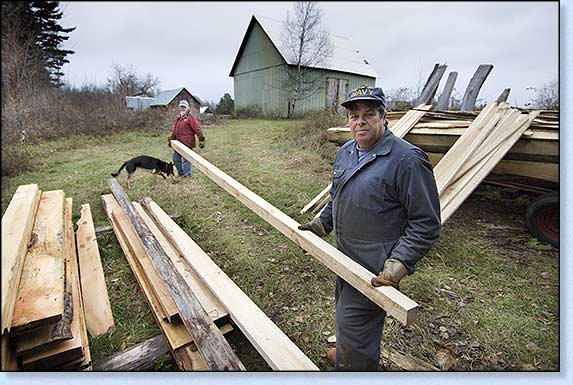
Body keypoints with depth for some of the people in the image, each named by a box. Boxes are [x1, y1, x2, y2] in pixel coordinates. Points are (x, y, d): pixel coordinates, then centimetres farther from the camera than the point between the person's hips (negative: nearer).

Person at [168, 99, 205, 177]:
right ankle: (181, 173, 27)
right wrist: (170, 140, 20)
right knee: (176, 158, 14)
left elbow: (197, 129, -14)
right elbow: (174, 130, 23)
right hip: (178, 143, 9)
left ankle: (187, 175, 7)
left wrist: (201, 140, -20)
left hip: (187, 143, -9)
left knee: (186, 159, -3)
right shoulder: (178, 118, 17)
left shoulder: (190, 117, -7)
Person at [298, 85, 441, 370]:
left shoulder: (407, 160, -20)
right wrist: (320, 225, 12)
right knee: (345, 310, 27)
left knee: (353, 324, 4)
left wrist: (398, 266, -24)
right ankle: (348, 354, 56)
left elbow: (426, 224, -19)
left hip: (375, 270, -8)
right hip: (346, 257, 8)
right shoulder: (345, 152, 4)